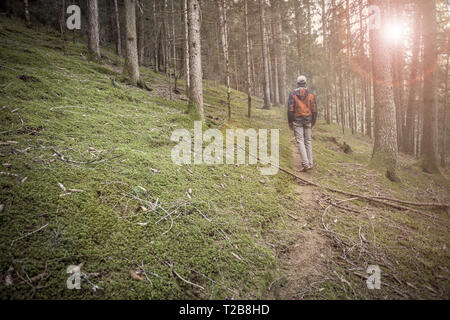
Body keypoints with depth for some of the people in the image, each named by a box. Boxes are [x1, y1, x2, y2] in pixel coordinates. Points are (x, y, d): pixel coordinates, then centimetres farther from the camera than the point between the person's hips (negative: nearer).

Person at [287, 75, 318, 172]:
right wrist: (313, 122, 12)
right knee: (308, 141, 11)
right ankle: (310, 163, 11)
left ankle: (305, 164, -13)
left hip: (297, 120, -3)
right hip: (308, 120, 3)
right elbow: (314, 110, 2)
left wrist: (290, 122, 0)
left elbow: (290, 109, -9)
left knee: (300, 141, -4)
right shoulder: (311, 94, 3)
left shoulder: (293, 94, -3)